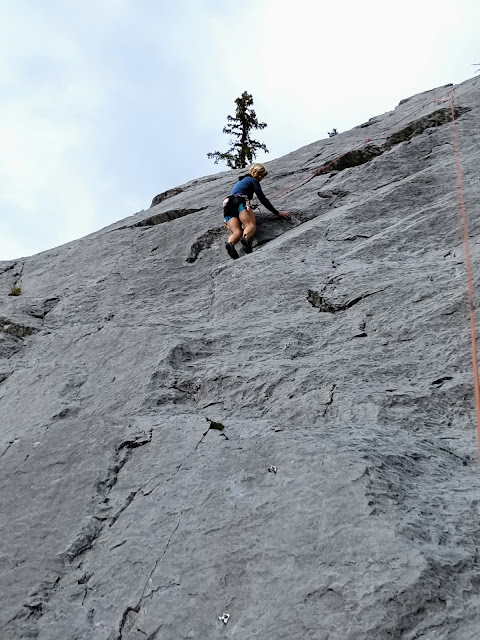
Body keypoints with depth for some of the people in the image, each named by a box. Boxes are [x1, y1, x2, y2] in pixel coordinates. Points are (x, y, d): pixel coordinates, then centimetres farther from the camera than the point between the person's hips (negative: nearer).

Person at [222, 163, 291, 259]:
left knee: (237, 232, -16)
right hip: (240, 203, -6)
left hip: (227, 206, 6)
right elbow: (263, 199, 9)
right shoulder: (253, 180, 16)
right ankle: (245, 238, -58)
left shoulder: (238, 182, 39)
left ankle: (230, 243, -50)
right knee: (251, 225, -23)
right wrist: (277, 213, 10)